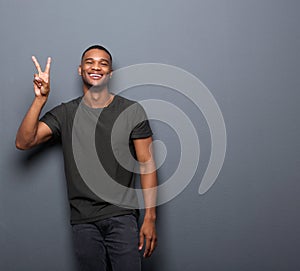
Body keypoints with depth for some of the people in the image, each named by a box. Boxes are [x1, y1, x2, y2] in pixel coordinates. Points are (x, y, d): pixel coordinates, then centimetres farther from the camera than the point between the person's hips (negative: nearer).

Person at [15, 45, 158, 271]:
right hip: (83, 221, 2)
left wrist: (150, 218, -7)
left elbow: (147, 163, -2)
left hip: (122, 216, -2)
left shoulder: (132, 110, 0)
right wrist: (40, 99, -15)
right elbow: (23, 142, -5)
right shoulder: (64, 114, 5)